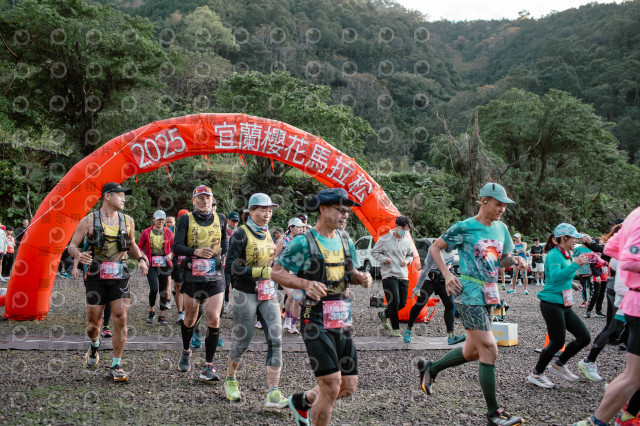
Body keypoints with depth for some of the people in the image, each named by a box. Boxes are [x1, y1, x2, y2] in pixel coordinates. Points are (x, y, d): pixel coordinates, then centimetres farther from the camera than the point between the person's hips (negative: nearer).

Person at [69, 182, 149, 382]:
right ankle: (95, 346, 41)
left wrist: (141, 258, 2)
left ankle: (116, 366, 3)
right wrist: (78, 255, -23)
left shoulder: (127, 221, 7)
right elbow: (72, 246, 0)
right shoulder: (88, 221, -2)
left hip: (119, 277, 2)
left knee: (121, 319, -8)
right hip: (96, 278, -2)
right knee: (93, 324, 5)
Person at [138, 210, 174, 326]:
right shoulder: (146, 232, 4)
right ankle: (151, 311, 11)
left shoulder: (168, 232, 8)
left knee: (164, 290, 3)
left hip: (165, 264, 2)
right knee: (154, 288, -14)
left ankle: (161, 316, 13)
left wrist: (170, 255, -7)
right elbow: (140, 247, 10)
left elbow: (174, 247, 12)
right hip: (151, 264, -2)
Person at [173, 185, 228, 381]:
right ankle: (186, 352, 41)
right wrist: (195, 251, -25)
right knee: (190, 318, 13)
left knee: (214, 318, -11)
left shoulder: (220, 219, 7)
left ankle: (208, 366, -5)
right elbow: (176, 246, -8)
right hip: (192, 275, 0)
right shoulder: (186, 220, 0)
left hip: (215, 276, 0)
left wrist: (221, 251, 5)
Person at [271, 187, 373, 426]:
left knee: (348, 386, 12)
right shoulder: (303, 243, -12)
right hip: (316, 322, -7)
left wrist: (362, 277, -4)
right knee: (331, 386, -9)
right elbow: (276, 272, -10)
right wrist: (305, 284, -26)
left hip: (342, 321, 7)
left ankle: (302, 402, 37)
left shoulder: (345, 240, 9)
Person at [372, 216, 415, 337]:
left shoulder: (408, 242, 8)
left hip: (403, 276, 5)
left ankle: (383, 315, 34)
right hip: (389, 275, -5)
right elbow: (374, 252, 4)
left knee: (402, 303, 6)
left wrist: (407, 261, 0)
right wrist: (384, 259, -13)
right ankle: (395, 329, 0)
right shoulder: (384, 239, -4)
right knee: (394, 301, -14)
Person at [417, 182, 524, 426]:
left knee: (472, 352, 14)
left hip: (489, 294, 8)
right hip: (469, 294, -8)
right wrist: (447, 274, -12)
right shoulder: (464, 228, -9)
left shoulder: (501, 228, 11)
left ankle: (429, 368, 36)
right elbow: (434, 248, -1)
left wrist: (514, 260, -3)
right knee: (489, 350, -10)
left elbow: (503, 259, 20)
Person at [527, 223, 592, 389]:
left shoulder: (566, 255, 14)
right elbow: (555, 276, -31)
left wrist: (571, 284, 14)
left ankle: (559, 364, 23)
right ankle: (536, 374, 14)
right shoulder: (554, 254, -14)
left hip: (564, 305, 9)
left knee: (584, 337, 6)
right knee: (557, 342, -3)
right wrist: (575, 264, -30)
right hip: (552, 304, -9)